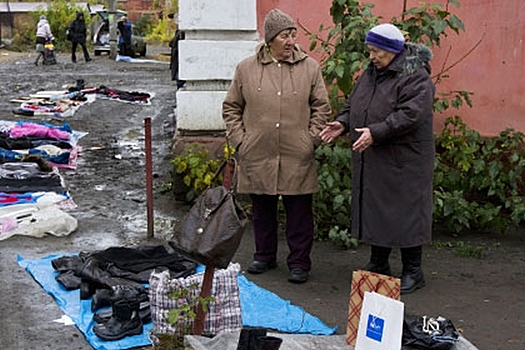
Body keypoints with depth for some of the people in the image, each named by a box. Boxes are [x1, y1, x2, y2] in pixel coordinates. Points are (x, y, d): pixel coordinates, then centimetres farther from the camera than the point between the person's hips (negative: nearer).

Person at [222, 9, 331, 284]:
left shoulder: (310, 67, 5)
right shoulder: (246, 69, 5)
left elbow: (321, 107, 9)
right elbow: (231, 107, 12)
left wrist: (311, 139, 0)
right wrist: (239, 140, 2)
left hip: (298, 158, -1)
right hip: (257, 156, 1)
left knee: (299, 212, 3)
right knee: (262, 209, 13)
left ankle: (299, 262, 15)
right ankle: (265, 256, 29)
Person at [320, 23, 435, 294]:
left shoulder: (415, 76, -14)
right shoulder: (371, 73, 13)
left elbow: (410, 114, -24)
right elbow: (353, 104, 20)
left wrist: (376, 132, -29)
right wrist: (342, 123, 1)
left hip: (404, 161, -8)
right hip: (372, 161, 8)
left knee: (405, 212, -1)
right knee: (374, 209, 14)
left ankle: (412, 272, 11)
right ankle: (378, 264, 28)